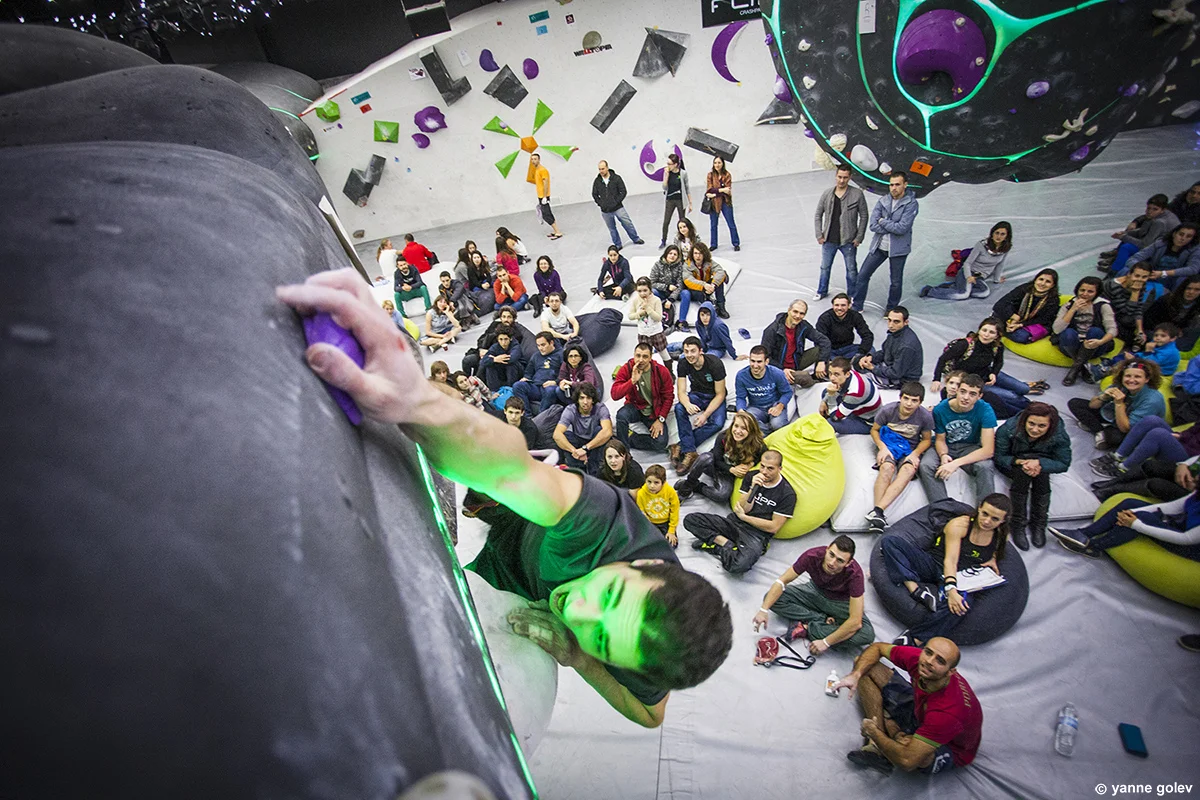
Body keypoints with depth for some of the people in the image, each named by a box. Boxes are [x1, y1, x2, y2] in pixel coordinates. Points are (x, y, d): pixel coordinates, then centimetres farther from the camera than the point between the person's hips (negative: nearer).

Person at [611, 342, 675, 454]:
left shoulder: (662, 371, -13)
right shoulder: (626, 369, -14)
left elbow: (668, 397, -3)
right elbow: (614, 395, -24)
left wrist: (660, 419, -9)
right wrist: (632, 381, -35)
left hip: (654, 412, 1)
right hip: (635, 407, 0)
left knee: (661, 443, -21)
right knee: (621, 414, -36)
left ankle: (629, 436, 0)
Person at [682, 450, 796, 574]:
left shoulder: (787, 494, -9)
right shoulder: (751, 476, 4)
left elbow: (774, 527, -9)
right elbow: (740, 510, -1)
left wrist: (743, 517, -3)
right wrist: (753, 488, -17)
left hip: (757, 534, -5)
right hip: (734, 523, 5)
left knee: (738, 566, -37)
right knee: (690, 519, -11)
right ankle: (727, 544, -13)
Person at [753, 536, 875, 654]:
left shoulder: (854, 574, -34)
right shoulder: (812, 556, -29)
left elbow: (855, 621, -33)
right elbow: (782, 581, -20)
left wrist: (826, 642, -31)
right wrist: (763, 610, -29)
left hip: (841, 603, -2)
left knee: (868, 634, -31)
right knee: (773, 598, -18)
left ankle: (806, 627, -20)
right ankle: (823, 620, -12)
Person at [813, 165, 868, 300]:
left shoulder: (857, 194, -8)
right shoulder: (827, 193, -1)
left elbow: (864, 216, -2)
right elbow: (818, 215, 7)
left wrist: (859, 237, -6)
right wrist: (819, 235, 0)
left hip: (848, 241, -2)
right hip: (829, 240, 2)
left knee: (851, 269, 9)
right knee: (825, 267, 16)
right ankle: (822, 291, 36)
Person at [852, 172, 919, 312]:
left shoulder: (911, 203, -11)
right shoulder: (883, 200, 1)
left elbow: (902, 228, -20)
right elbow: (873, 225, -8)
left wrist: (883, 222, -10)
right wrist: (892, 227, -15)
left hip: (898, 249, -4)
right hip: (879, 246, 4)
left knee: (896, 282, 8)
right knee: (863, 275, 4)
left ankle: (891, 309, 27)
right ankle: (857, 306, 17)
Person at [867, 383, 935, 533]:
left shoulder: (925, 416, -9)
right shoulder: (888, 410, -11)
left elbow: (927, 439, 6)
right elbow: (874, 430, 4)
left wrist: (915, 453, -13)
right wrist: (882, 447, -13)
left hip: (910, 449, 0)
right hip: (888, 445, 0)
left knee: (908, 470, -35)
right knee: (887, 467, -35)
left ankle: (877, 510, -48)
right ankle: (878, 514, -44)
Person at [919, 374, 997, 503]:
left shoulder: (985, 411, -19)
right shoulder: (940, 409, -16)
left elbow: (988, 450, -25)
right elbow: (940, 439, -2)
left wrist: (956, 463, -35)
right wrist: (943, 455, -28)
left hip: (970, 448, -1)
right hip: (946, 447, 1)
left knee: (985, 467, -33)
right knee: (925, 466, -30)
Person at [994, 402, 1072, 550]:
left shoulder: (1060, 435, -21)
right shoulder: (1009, 429, -27)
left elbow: (1063, 464, -16)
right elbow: (998, 457, -18)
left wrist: (1039, 463, -35)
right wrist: (1019, 462, -37)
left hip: (1040, 464, 2)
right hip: (1011, 463, -2)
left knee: (1041, 473, -31)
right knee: (1022, 473, -34)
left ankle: (1039, 524, -18)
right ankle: (1017, 524, -23)